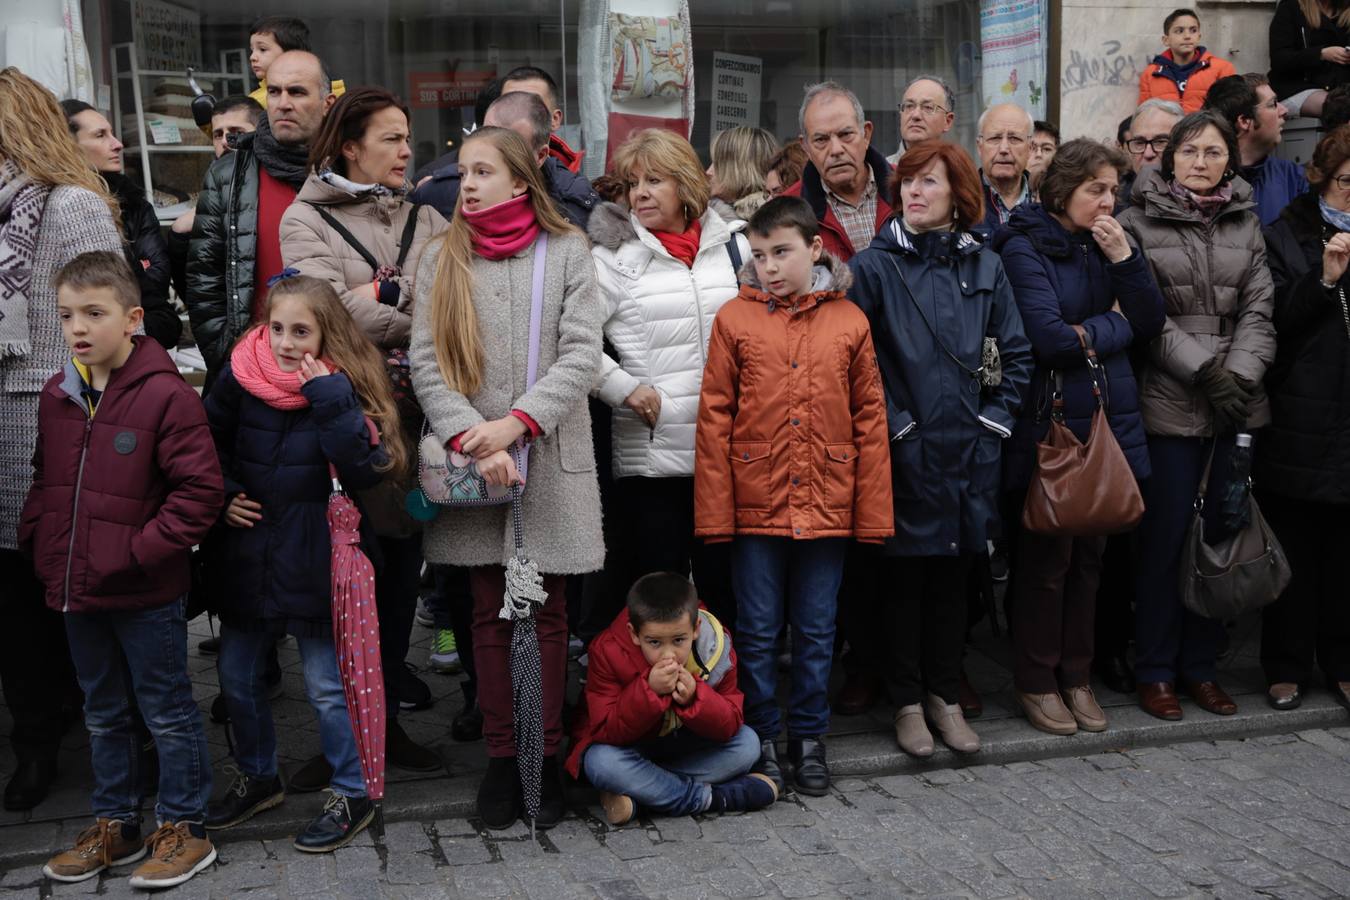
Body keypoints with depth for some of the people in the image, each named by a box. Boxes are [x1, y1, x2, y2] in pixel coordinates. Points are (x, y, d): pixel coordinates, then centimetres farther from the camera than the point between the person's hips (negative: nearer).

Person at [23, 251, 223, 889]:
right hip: (76, 593, 7)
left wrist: (141, 550, -19)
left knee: (167, 713, 7)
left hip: (146, 595, -7)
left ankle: (183, 829, 22)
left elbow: (201, 489, -18)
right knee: (103, 714, 20)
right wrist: (39, 540, 7)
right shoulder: (56, 396, 5)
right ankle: (115, 825, 35)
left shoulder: (164, 395, -16)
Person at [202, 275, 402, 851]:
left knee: (325, 686, 4)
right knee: (236, 678, 18)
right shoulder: (239, 377, -3)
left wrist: (330, 398, -28)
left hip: (315, 561, -4)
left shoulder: (344, 388, -11)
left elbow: (365, 471, -23)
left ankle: (352, 794, 22)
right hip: (248, 560, 5)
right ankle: (257, 778, 40)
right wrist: (221, 497, -3)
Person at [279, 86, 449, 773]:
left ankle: (385, 716, 20)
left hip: (413, 410, 4)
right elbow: (328, 307, -10)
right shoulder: (306, 218, 5)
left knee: (402, 558, 7)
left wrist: (372, 304, -14)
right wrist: (420, 332, -9)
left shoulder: (425, 221, 16)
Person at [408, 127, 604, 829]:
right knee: (490, 612, 7)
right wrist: (472, 439, -15)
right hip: (471, 463, 1)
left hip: (551, 460, -1)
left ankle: (546, 756, 18)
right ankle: (500, 757, 18)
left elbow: (580, 354, -5)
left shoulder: (566, 252, 4)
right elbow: (426, 361, -1)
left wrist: (516, 422, -16)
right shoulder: (442, 259, 8)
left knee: (546, 612, 6)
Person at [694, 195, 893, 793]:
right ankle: (761, 739, 25)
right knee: (758, 631, 9)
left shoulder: (849, 322, 2)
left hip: (827, 506, 1)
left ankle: (809, 737, 28)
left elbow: (870, 421, 4)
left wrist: (873, 511, 0)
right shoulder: (734, 319, -2)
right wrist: (714, 512, -7)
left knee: (816, 631, 12)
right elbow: (714, 421, -2)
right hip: (756, 505, -1)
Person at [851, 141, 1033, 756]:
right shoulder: (874, 266, -3)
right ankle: (907, 701, 20)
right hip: (904, 453, -3)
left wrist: (995, 420, 3)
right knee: (904, 578, 4)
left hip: (969, 452, 4)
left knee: (954, 578, 12)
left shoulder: (984, 267, 8)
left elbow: (1016, 353, 12)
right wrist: (892, 426, -10)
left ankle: (944, 696, 27)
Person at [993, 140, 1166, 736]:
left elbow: (1150, 323, 5)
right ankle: (1036, 682, 15)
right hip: (1048, 424, -6)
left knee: (1089, 553, 11)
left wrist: (1124, 258, -7)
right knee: (1046, 557, 1)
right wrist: (1114, 326, -4)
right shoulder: (1025, 248, -8)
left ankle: (1076, 676, 24)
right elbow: (1049, 337, -20)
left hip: (1106, 421, 6)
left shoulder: (1104, 245, 12)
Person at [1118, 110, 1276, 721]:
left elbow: (1258, 309, 6)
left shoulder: (1245, 224, 13)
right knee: (1165, 537, 0)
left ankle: (1200, 664, 21)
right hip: (1169, 401, -4)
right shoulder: (1140, 221, 1)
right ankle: (1154, 670, 13)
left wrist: (1241, 374, -10)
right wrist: (1204, 369, -13)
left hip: (1234, 403, 4)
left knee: (1219, 533, 8)